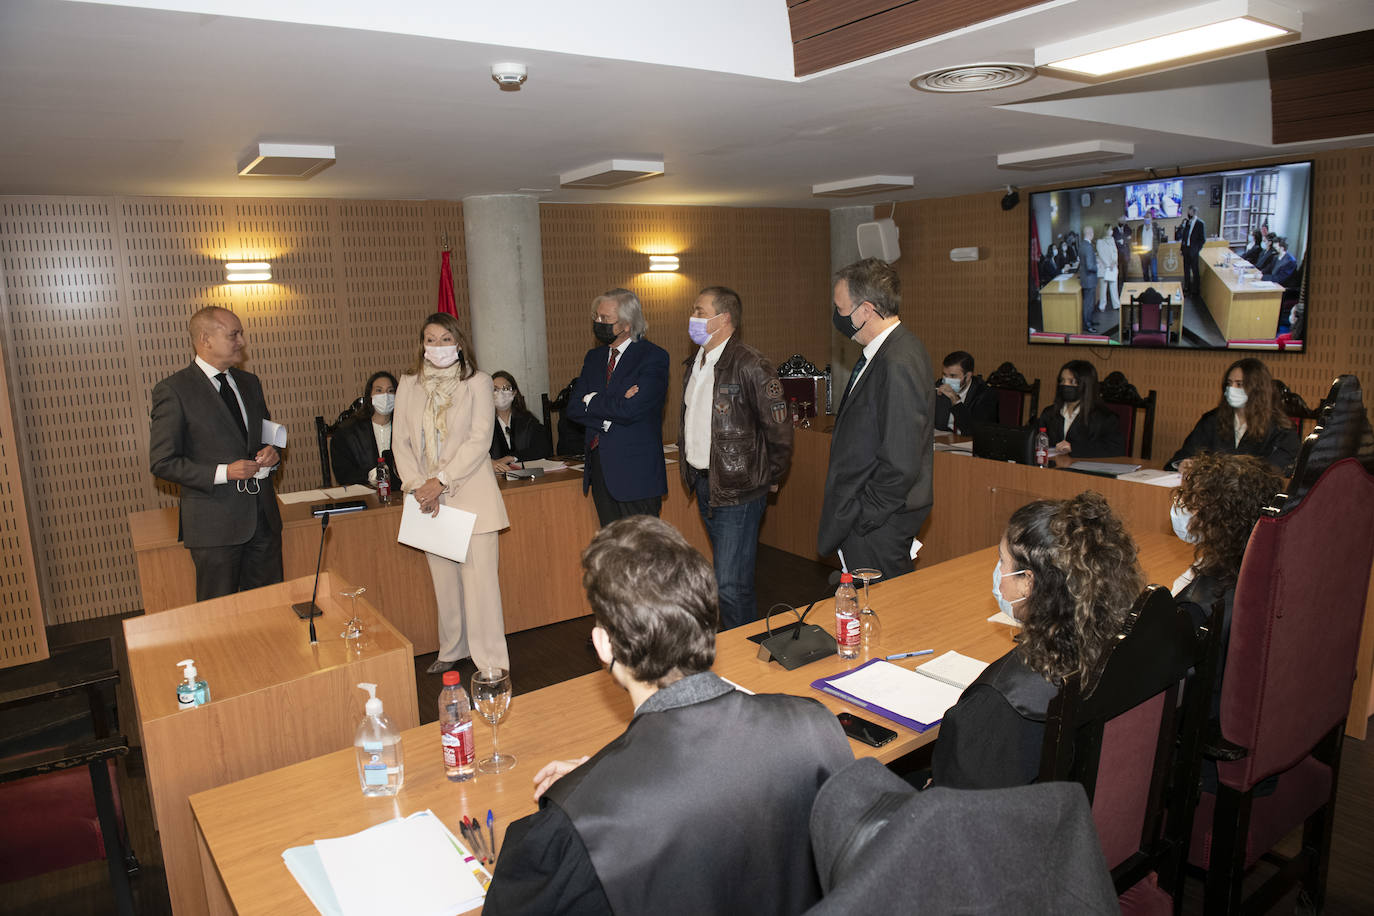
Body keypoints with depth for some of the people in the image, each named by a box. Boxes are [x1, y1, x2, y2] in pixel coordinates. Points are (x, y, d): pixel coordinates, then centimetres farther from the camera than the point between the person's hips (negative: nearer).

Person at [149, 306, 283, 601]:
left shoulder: (249, 383, 12)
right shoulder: (173, 391, -8)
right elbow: (162, 462, -10)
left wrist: (271, 453, 1)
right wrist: (223, 472, -19)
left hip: (264, 518, 6)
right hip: (215, 524, -6)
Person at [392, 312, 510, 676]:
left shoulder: (477, 382, -1)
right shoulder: (409, 384, 9)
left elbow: (479, 440, -9)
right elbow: (401, 443, 7)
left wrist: (441, 481, -15)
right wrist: (418, 486, -7)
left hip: (471, 494, -3)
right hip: (428, 498, 4)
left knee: (479, 575, -6)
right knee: (443, 577, 11)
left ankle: (491, 661, 2)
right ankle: (452, 650, 27)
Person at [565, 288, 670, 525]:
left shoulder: (653, 357, -8)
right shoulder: (594, 357, 14)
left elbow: (630, 410, -20)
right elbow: (573, 408, 6)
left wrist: (592, 401, -4)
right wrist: (608, 417, -11)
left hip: (636, 472, -6)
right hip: (600, 469, 7)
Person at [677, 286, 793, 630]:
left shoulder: (750, 366, -17)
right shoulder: (694, 363, 10)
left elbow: (779, 427, -15)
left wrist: (769, 479, -6)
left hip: (738, 490, -8)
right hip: (704, 485, 8)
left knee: (731, 584, -8)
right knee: (728, 573, 21)